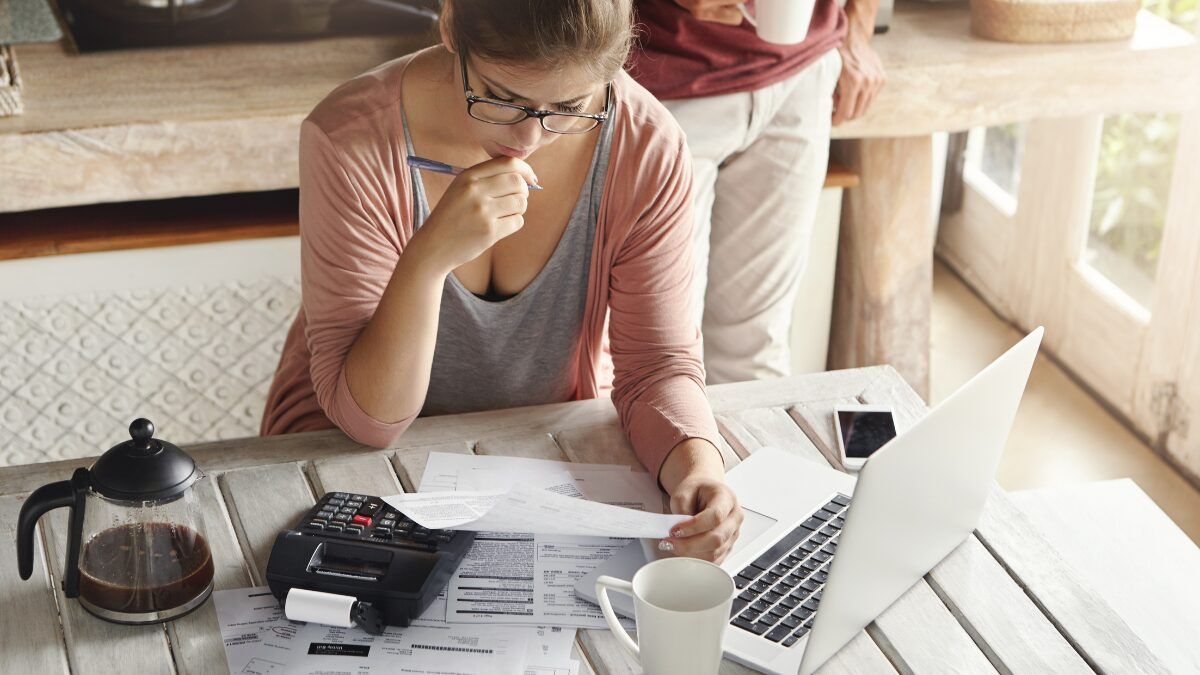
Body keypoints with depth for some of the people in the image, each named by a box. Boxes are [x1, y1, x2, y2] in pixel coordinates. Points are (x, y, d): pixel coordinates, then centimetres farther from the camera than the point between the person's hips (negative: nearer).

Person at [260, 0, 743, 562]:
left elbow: (658, 364, -10)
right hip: (348, 450, -2)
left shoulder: (646, 148, -18)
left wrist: (698, 466, -31)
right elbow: (368, 419, -23)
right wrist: (430, 256, -39)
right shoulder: (352, 140, -25)